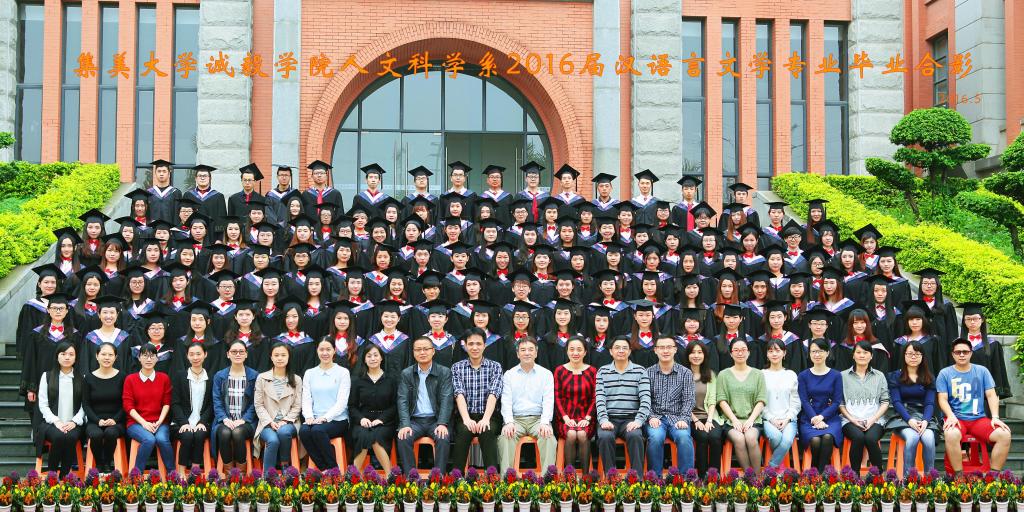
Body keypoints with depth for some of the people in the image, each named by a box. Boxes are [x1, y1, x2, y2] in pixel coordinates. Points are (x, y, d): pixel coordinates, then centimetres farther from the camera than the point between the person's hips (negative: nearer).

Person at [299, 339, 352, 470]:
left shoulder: (343, 372, 5)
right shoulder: (309, 373, 16)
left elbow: (342, 401, -4)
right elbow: (306, 399, 8)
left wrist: (325, 417, -17)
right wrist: (309, 417, -12)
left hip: (337, 420, -3)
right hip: (315, 420, 3)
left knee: (317, 430, -34)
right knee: (303, 431, -30)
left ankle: (333, 468, -19)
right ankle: (324, 469, -19)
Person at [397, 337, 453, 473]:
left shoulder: (445, 372, 4)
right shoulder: (406, 374, 8)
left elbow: (446, 400, -6)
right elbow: (403, 400, -1)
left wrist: (442, 424, -21)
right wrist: (405, 425, -17)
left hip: (436, 420, -1)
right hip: (414, 420, 1)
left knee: (443, 438, -31)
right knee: (403, 438, -28)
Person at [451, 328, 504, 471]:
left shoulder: (495, 366, 8)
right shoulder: (457, 367, 10)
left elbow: (493, 394, -6)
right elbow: (459, 394, -5)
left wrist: (486, 419, -23)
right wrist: (466, 419, -22)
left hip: (488, 417, 0)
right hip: (466, 417, 0)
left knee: (486, 431, -32)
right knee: (464, 430, -32)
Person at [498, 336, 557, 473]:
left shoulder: (546, 374, 10)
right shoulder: (509, 374, 12)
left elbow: (548, 401, 0)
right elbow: (506, 401, 2)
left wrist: (545, 423, -17)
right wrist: (509, 422, -16)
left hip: (538, 419, 0)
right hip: (516, 419, 0)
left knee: (548, 437, -32)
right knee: (506, 437, -31)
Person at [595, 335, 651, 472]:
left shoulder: (640, 371, 8)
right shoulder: (603, 371, 12)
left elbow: (645, 399, -2)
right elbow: (600, 399, 1)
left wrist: (638, 420, -16)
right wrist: (604, 420, -14)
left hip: (631, 419, -1)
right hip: (609, 419, 1)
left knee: (635, 436, -33)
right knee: (605, 437, -32)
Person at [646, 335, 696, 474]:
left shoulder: (685, 373, 10)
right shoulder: (648, 373, 10)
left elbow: (689, 399, 3)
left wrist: (683, 419, -13)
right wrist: (651, 417, -13)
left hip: (677, 417, 0)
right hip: (655, 418, 0)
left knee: (684, 436, -33)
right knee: (656, 437, -33)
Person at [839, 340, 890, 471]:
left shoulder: (879, 376, 17)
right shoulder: (844, 376, 12)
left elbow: (885, 402, 10)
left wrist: (872, 420, -6)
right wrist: (853, 420, -8)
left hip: (874, 420, 1)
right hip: (850, 420, -1)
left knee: (871, 438, -33)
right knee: (858, 437, -34)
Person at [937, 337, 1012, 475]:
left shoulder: (982, 371, 12)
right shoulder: (945, 373, 6)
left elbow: (991, 395, 7)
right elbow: (943, 399, -1)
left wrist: (995, 417, -8)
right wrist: (951, 416, -19)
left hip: (979, 418, 3)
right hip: (956, 418, -3)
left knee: (1004, 435, -25)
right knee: (951, 435, -38)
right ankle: (959, 476, -26)